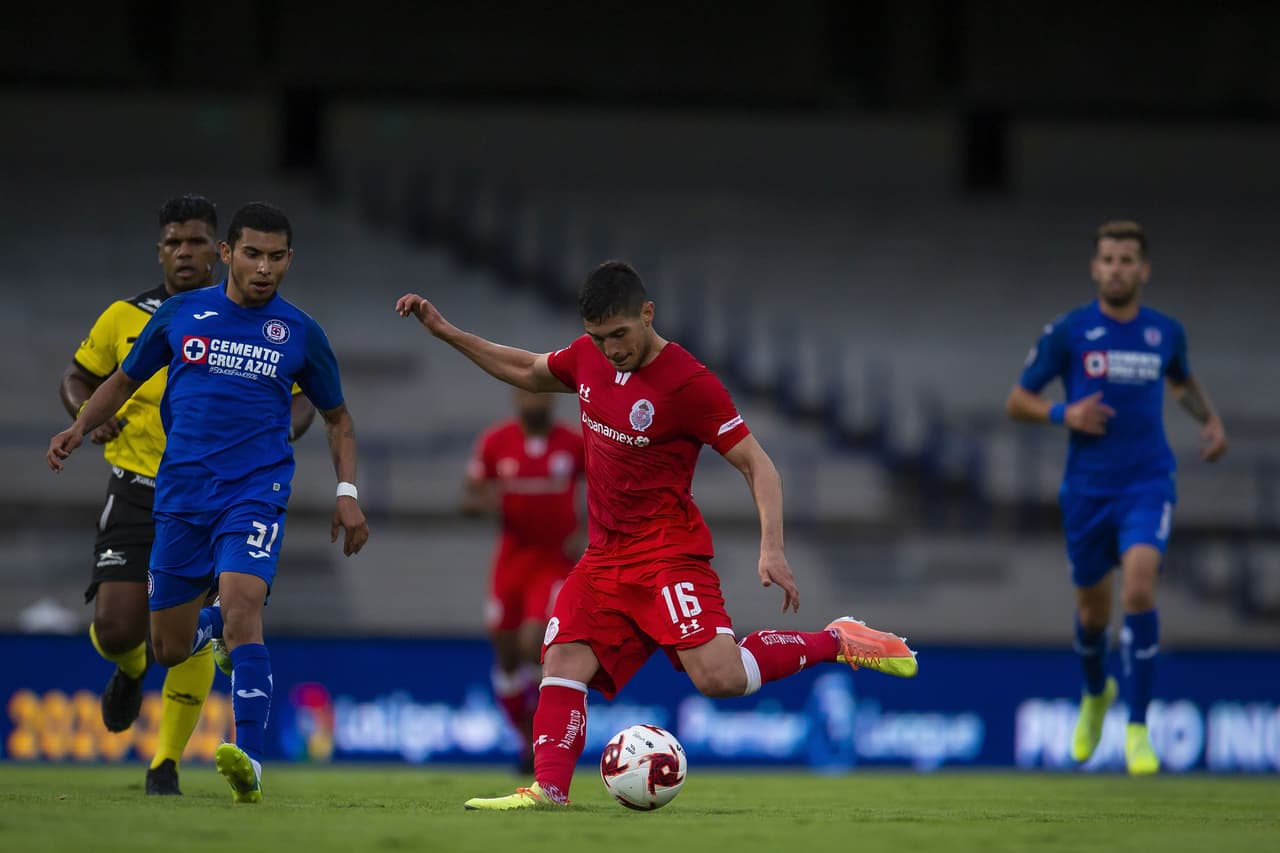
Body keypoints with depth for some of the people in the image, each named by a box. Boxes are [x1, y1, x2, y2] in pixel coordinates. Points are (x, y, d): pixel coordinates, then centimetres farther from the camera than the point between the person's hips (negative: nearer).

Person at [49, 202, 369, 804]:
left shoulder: (299, 334, 4)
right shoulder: (179, 314, 6)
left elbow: (337, 419, 16)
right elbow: (126, 379, 17)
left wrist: (347, 494, 4)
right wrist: (81, 427, 0)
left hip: (256, 493, -2)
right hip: (181, 494, 3)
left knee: (241, 607, -27)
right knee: (170, 650, 7)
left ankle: (250, 764, -32)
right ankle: (213, 627, 45)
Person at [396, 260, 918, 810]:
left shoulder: (690, 383, -16)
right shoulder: (588, 358, 5)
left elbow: (756, 464, -13)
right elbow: (526, 371, 27)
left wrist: (772, 549, -24)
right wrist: (444, 331, 23)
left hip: (668, 552, -7)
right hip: (605, 554, 7)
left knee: (718, 677, -23)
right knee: (563, 662, -11)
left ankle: (839, 642, -6)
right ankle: (549, 789, -15)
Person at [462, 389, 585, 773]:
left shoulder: (575, 444, -6)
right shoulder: (495, 442, -2)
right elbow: (468, 500, 3)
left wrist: (588, 535, -10)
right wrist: (483, 501, -21)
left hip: (555, 563, -3)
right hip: (511, 562, 3)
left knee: (534, 644, -20)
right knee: (507, 658, 5)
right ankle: (528, 739, 25)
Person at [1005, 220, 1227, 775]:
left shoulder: (1165, 332, 3)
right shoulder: (1067, 333, -4)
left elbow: (1182, 381, 26)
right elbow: (1016, 402, 2)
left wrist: (1210, 419, 8)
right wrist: (1063, 414, -16)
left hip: (1148, 485, 0)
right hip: (1087, 489, 0)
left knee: (1139, 589, -23)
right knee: (1092, 612, 12)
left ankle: (1137, 730, -14)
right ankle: (1095, 694, 47)